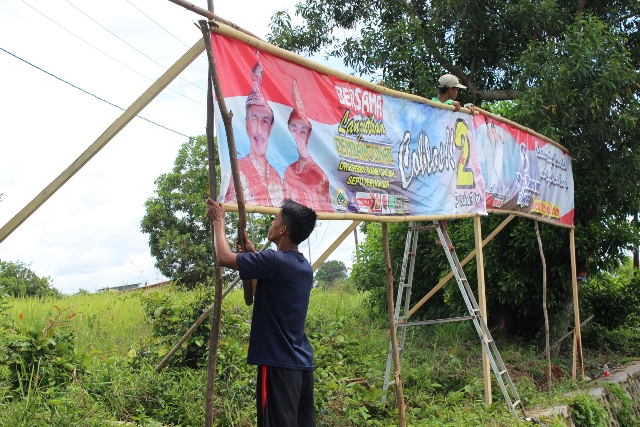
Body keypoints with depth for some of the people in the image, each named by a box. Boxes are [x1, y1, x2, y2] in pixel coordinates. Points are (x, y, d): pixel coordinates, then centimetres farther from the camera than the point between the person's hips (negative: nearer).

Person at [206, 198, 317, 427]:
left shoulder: (275, 261, -16)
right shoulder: (304, 267, 11)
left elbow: (224, 257, -10)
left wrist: (219, 221, 5)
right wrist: (252, 253, 24)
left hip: (279, 363, -9)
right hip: (301, 363, 9)